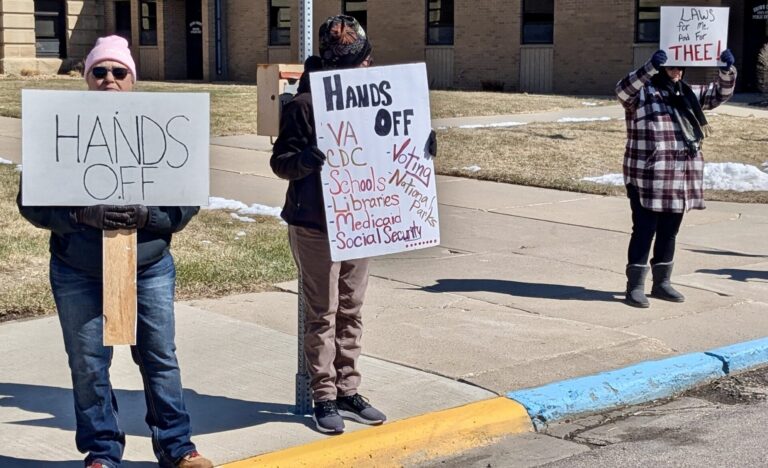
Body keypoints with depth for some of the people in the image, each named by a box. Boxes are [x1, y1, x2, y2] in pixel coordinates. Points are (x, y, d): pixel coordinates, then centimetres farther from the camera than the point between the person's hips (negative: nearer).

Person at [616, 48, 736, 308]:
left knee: (669, 233, 14)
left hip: (681, 179, 7)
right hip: (647, 179, -7)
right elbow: (623, 89, -25)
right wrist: (650, 67, -38)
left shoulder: (688, 94, 15)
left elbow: (719, 93, 19)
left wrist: (728, 70, 0)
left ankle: (661, 283, 26)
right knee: (644, 232, -2)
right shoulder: (642, 92, -5)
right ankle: (635, 287, 4)